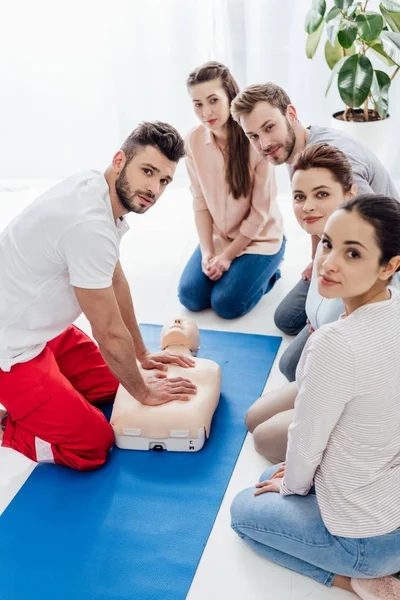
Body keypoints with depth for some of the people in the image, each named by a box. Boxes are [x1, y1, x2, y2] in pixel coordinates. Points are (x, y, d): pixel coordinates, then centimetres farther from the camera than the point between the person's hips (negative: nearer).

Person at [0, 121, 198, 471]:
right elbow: (111, 334, -22)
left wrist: (142, 355, 16)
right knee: (93, 446, -9)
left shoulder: (100, 191, -1)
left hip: (44, 328, 10)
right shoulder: (90, 224, -31)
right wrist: (144, 392, -6)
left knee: (112, 384, 19)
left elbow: (116, 281, 10)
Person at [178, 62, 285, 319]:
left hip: (258, 237, -4)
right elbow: (200, 201, -5)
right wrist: (207, 251, -12)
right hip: (218, 237, 4)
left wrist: (229, 256, -15)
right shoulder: (194, 141, -11)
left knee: (227, 304, -14)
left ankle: (267, 269, 14)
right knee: (190, 297, -6)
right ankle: (229, 266, 20)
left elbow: (261, 211, -18)